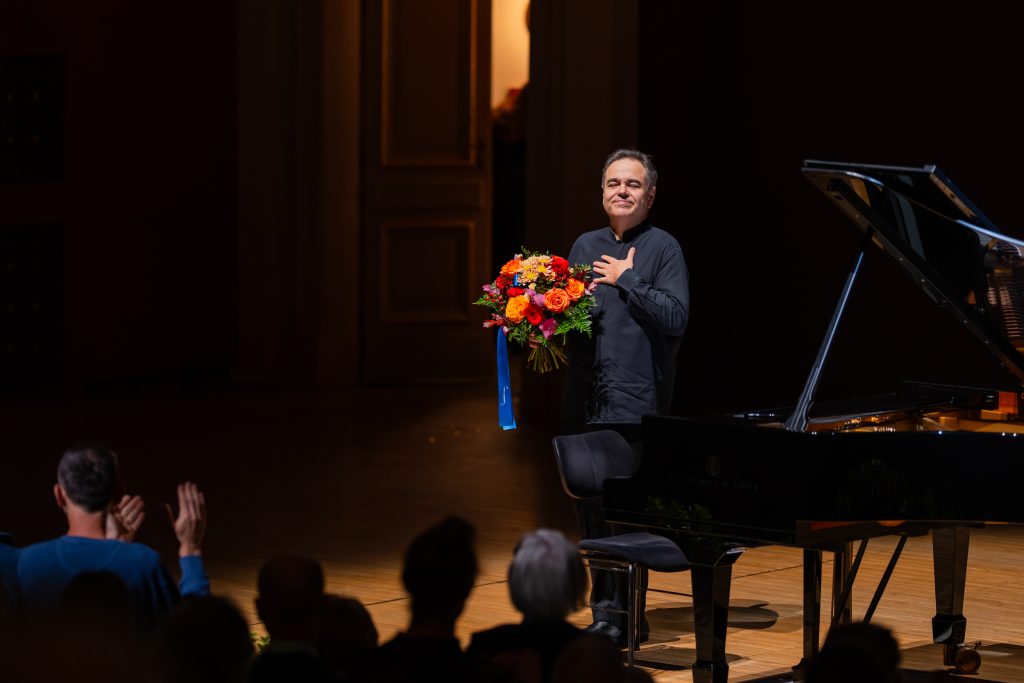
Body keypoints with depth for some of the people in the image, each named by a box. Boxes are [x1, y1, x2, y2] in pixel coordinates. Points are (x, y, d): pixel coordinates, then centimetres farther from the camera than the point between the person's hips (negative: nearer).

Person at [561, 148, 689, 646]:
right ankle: (604, 606, 19)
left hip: (636, 402, -6)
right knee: (591, 508, 9)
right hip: (585, 400, 6)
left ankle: (621, 614, -1)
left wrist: (627, 280, -11)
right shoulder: (586, 246, 17)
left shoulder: (662, 248, -1)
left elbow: (676, 317, -12)